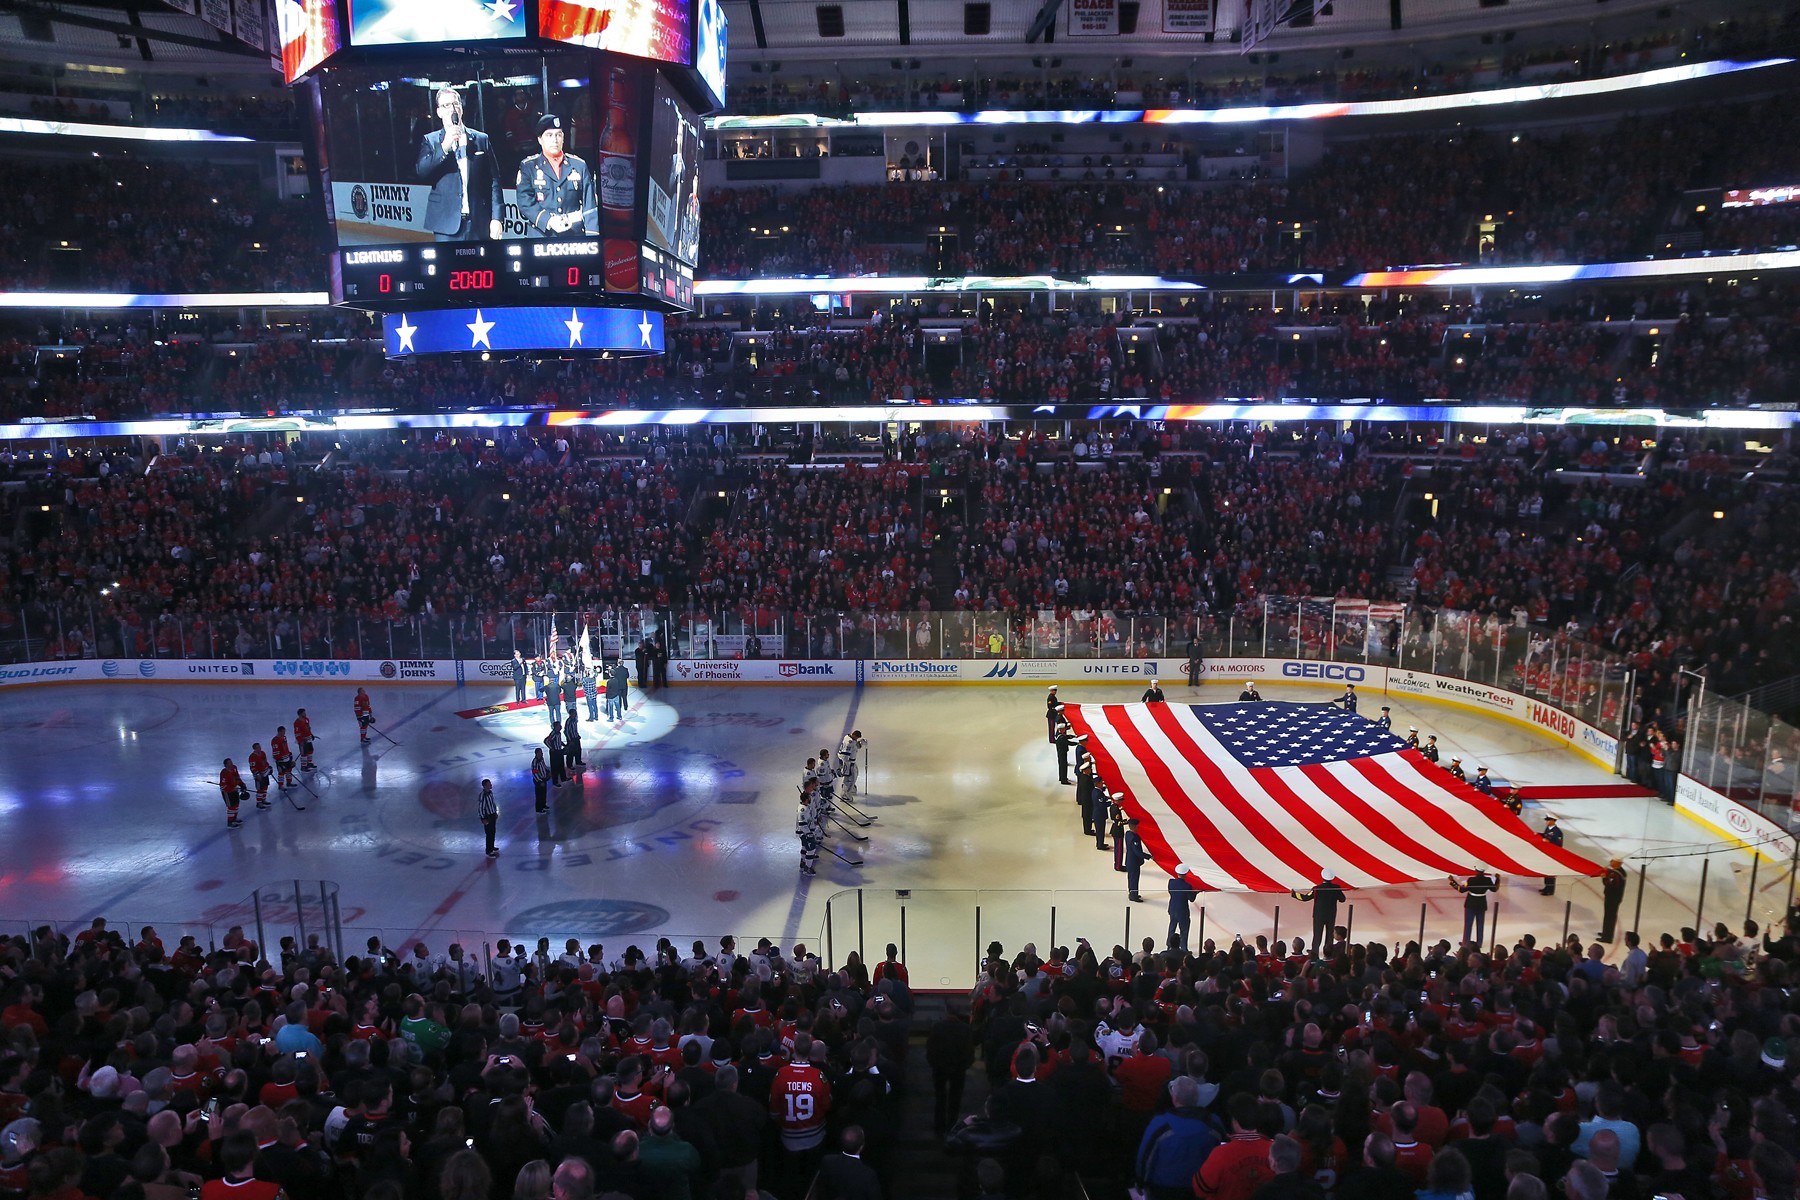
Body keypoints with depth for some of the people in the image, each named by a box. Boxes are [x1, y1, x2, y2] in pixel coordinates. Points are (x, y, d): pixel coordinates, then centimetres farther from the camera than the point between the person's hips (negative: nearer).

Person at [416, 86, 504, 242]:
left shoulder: (481, 139, 10)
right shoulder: (430, 140, 9)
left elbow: (494, 181, 6)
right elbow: (421, 173, -5)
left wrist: (496, 218, -2)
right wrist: (444, 147, -16)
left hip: (479, 222, 1)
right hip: (448, 222, -1)